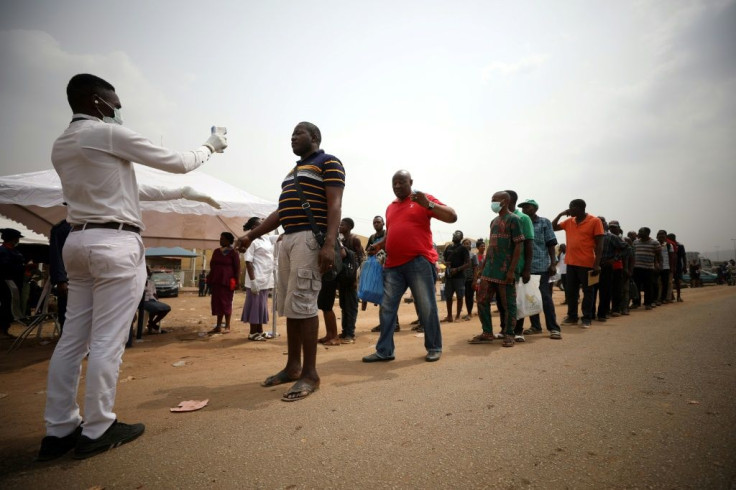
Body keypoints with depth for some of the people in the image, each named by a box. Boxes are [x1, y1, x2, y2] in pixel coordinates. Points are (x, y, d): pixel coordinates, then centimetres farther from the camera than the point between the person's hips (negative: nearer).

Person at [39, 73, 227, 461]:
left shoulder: (61, 146, 18)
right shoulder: (109, 134, -6)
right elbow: (179, 163, -3)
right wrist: (210, 146, 15)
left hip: (79, 241, 9)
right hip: (115, 243, -8)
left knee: (73, 337, 10)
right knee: (107, 340, -3)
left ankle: (59, 429, 18)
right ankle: (97, 430, 7)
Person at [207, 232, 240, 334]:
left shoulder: (233, 252, -3)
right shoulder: (216, 251, 14)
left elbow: (237, 268, -6)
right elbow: (212, 265, 19)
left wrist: (236, 282, -11)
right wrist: (210, 280, 14)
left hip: (227, 281, -6)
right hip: (216, 281, 6)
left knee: (226, 303, -1)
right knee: (217, 302, 8)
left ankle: (227, 327, 7)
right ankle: (218, 326, 16)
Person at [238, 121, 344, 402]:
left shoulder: (328, 163, 2)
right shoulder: (294, 171, 28)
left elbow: (335, 205, -11)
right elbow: (282, 211, 26)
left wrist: (329, 243, -24)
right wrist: (252, 235, 21)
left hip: (311, 239, -9)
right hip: (288, 239, 9)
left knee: (303, 304, -12)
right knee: (290, 305, 8)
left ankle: (310, 373, -2)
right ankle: (293, 366, 19)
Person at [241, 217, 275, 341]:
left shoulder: (267, 240, 13)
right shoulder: (251, 241, -10)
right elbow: (248, 262, -16)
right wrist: (252, 280, -22)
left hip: (266, 279, 8)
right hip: (257, 280, -8)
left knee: (262, 306, 13)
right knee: (255, 305, -1)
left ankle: (260, 331, 21)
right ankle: (253, 333, 8)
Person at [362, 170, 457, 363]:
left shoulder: (423, 199, 2)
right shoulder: (390, 207, 20)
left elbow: (452, 217, -5)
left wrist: (428, 204, -18)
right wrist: (379, 245, 11)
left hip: (419, 262, -5)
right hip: (393, 265, 6)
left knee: (426, 307, 1)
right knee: (387, 308, 5)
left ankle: (434, 348, 16)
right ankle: (384, 350, 13)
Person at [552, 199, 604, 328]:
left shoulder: (594, 221, -7)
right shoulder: (569, 221, 9)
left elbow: (599, 244, -9)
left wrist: (597, 264, -14)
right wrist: (560, 214, 3)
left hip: (587, 263, -6)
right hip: (571, 262, 6)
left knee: (587, 292, 5)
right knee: (570, 291, 10)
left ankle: (587, 318, 14)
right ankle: (572, 316, 21)